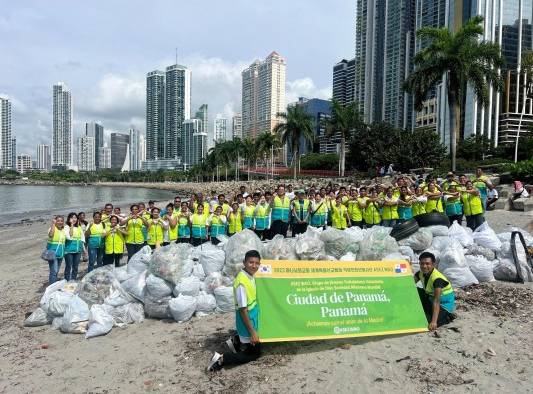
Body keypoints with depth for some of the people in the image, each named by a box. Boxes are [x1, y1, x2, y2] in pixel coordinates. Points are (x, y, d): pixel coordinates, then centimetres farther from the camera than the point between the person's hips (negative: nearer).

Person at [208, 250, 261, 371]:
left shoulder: (250, 276, -2)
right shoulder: (242, 282, -30)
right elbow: (243, 309, -26)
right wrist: (252, 332, -21)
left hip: (253, 319, 9)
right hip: (247, 322, -9)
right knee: (254, 353, 6)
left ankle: (235, 341, 29)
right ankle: (221, 359, 3)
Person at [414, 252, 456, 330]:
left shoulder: (437, 278, -31)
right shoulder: (421, 273, -8)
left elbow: (436, 301, -39)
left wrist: (434, 322, -45)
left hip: (445, 304, -7)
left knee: (429, 324, -26)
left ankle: (447, 317, 2)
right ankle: (425, 313, 1)